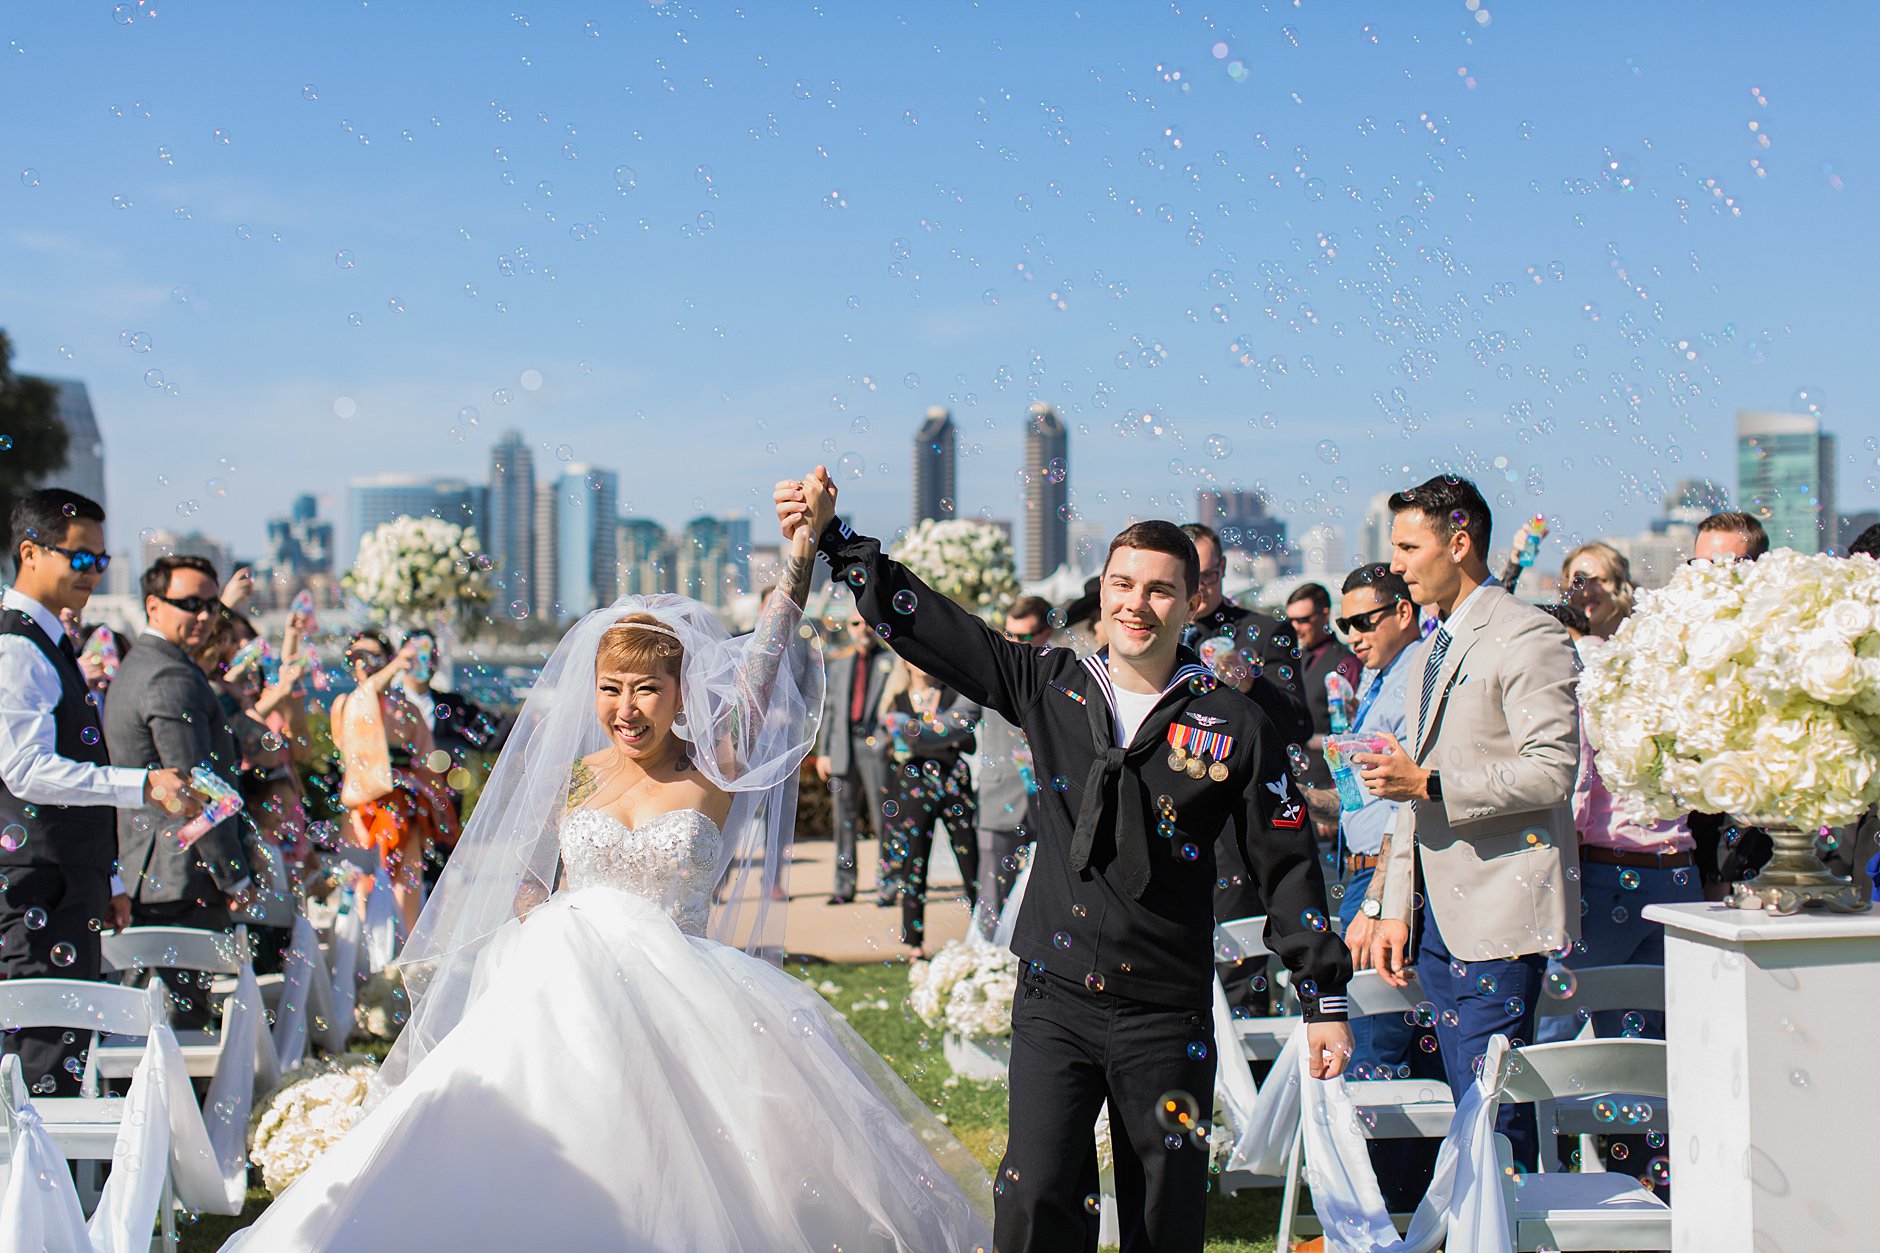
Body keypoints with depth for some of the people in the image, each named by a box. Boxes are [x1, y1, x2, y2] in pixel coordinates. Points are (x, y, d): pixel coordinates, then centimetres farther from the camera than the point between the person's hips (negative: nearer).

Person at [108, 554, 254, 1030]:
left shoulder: (137, 667, 18)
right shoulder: (172, 678, -16)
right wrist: (235, 878, -15)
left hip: (143, 878, 11)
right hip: (184, 883, -11)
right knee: (185, 1022, -8)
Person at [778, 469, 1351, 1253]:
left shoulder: (1233, 724, -2)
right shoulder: (1049, 687, 3)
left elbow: (1287, 867, 3)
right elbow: (925, 624, 4)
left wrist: (1325, 999, 3)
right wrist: (834, 538, -4)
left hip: (1167, 1014, -1)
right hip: (1054, 999, 1)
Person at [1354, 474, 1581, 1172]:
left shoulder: (1528, 638, -8)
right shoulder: (1428, 654, 21)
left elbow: (1553, 770, -17)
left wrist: (1429, 784, -18)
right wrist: (1393, 909, 17)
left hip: (1498, 913, -9)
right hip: (1440, 915, 9)